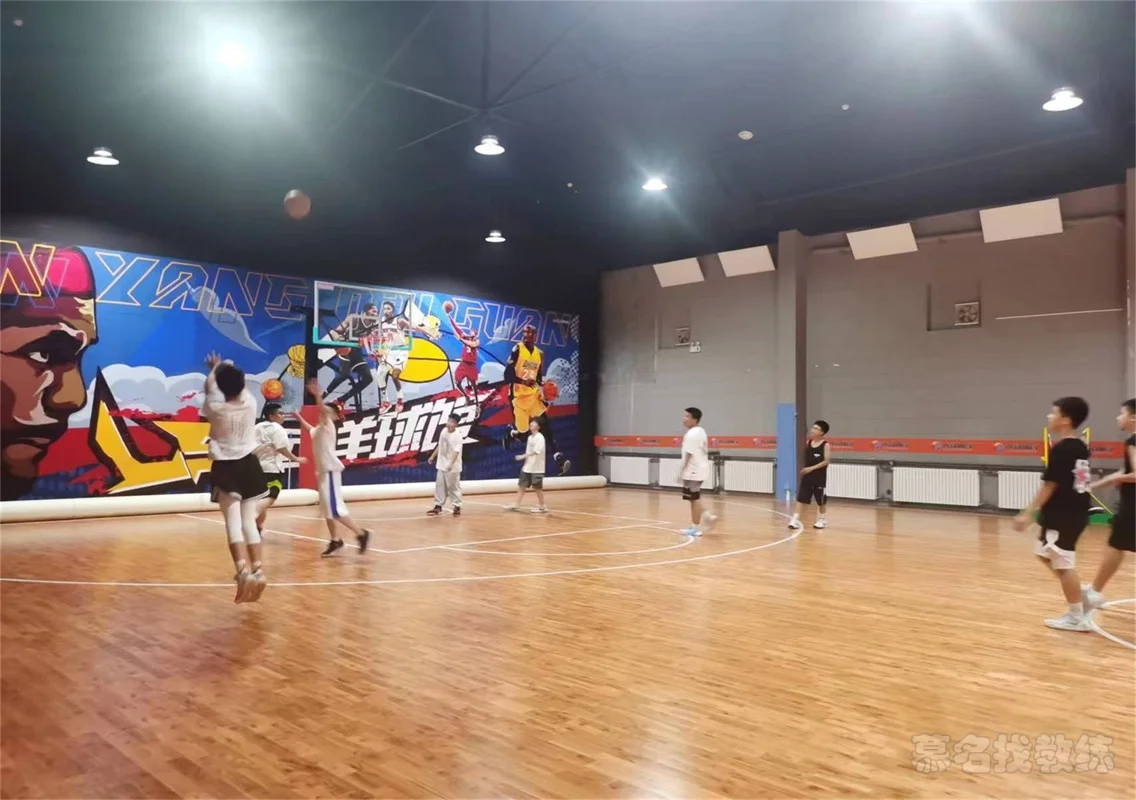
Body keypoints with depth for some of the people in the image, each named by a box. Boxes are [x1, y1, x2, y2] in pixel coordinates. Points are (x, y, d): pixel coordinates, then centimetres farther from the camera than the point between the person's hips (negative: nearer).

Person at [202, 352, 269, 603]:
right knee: (249, 521, 10)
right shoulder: (250, 403, -4)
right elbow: (242, 387, 20)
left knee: (233, 522, -12)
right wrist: (231, 370, 38)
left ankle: (244, 571, -28)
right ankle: (257, 570, 7)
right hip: (249, 465, 3)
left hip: (225, 468, -3)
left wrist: (214, 370, 33)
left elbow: (209, 387, 13)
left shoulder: (216, 408, -10)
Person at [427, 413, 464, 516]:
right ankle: (438, 506, 23)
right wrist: (432, 456, 22)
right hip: (442, 465, 7)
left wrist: (451, 463, -39)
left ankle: (457, 506, 14)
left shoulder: (458, 436, -19)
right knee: (439, 486, 13)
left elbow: (456, 451, -27)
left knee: (454, 487, 2)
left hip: (452, 467, -7)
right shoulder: (444, 432, 4)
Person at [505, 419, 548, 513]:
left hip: (536, 468, -8)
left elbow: (536, 452, -24)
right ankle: (516, 505, 11)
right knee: (521, 486, 6)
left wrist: (523, 456, -28)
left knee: (537, 487, -1)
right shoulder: (530, 437, 13)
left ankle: (542, 507, 11)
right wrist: (525, 464, 15)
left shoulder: (540, 437, -13)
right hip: (528, 467, 8)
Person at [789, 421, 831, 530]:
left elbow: (827, 461, -17)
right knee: (801, 498, -3)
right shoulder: (808, 443, 4)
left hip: (819, 476, -4)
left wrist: (812, 468, -22)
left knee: (820, 500, 11)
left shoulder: (825, 445, -10)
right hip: (807, 475, 4)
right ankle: (795, 520, -6)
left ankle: (821, 520, 28)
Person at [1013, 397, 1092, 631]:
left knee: (1063, 564, 0)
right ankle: (1083, 596, 21)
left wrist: (1028, 512, -15)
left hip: (1062, 515, -10)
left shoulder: (1061, 449, -17)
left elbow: (1050, 485, -18)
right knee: (1045, 554, 21)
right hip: (1075, 512, 10)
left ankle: (1076, 617, 8)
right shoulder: (1080, 446, 9)